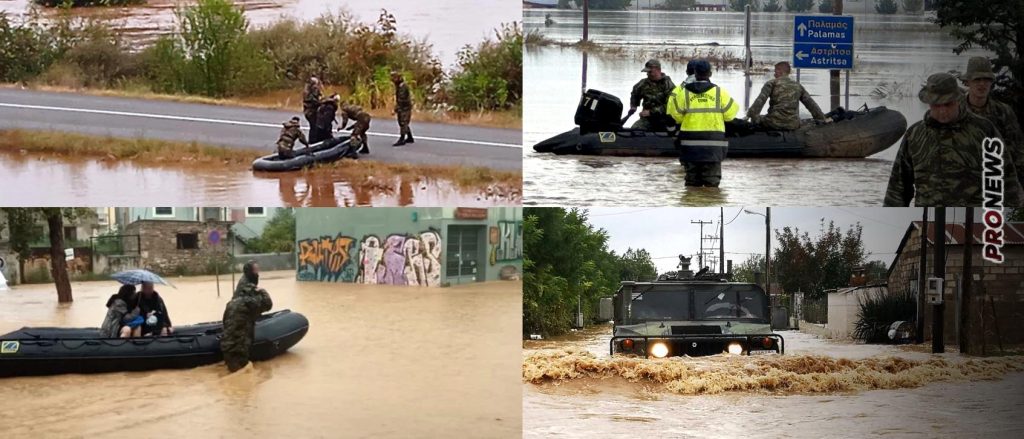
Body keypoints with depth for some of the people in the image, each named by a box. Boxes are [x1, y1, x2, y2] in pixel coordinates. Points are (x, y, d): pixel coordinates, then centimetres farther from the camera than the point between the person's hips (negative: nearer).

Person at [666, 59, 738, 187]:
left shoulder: (684, 92, -4)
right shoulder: (719, 92, -5)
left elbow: (676, 115, -3)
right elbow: (730, 114, 0)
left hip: (690, 142, 1)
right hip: (713, 143, -1)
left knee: (692, 178, 10)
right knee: (712, 181, 5)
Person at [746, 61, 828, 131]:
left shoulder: (771, 83, 3)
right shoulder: (798, 86, 16)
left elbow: (760, 100, -11)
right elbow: (811, 103, 18)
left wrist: (750, 114, -14)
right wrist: (823, 119, 25)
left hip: (774, 123, -4)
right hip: (792, 126, 4)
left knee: (755, 119, 23)